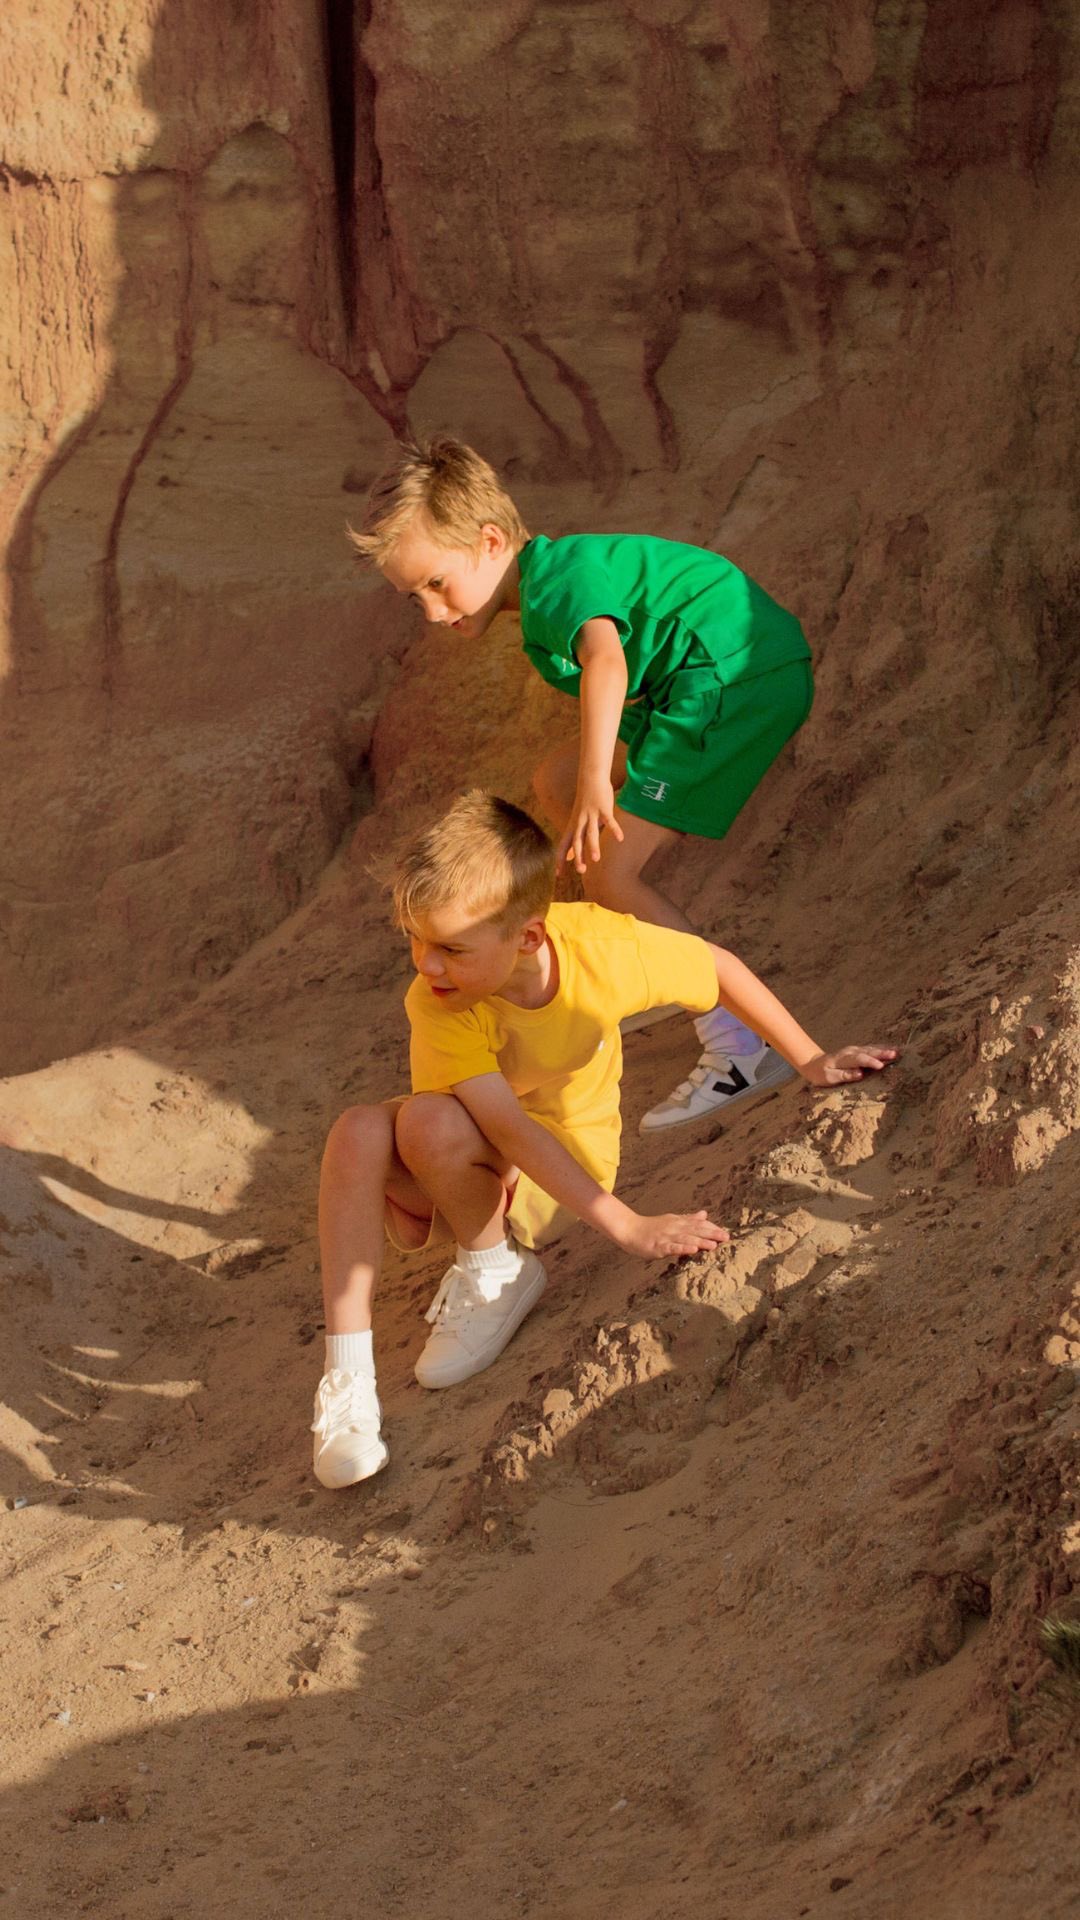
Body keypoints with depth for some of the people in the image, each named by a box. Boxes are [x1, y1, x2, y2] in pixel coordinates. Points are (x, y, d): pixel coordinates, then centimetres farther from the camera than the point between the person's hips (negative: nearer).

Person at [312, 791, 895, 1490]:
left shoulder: (600, 947, -24)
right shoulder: (438, 1007, -26)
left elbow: (718, 966, -5)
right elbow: (510, 1130, -31)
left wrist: (810, 1060, 0)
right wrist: (629, 1228, -35)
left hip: (549, 1187, -1)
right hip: (469, 1164, 1)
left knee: (432, 1121, -33)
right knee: (358, 1131, -32)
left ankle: (496, 1273, -7)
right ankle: (348, 1374, -30)